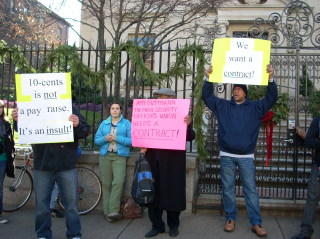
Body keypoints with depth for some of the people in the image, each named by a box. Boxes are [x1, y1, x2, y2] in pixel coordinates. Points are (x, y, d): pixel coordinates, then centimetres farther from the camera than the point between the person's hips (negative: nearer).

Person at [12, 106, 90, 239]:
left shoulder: (71, 109, 1)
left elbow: (86, 131, 0)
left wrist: (77, 125, -23)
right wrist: (18, 121, -15)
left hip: (67, 166, -1)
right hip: (42, 165, 2)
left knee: (71, 203, 6)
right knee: (42, 204, 11)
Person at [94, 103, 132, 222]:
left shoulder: (127, 123, 7)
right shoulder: (104, 123, 17)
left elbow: (131, 140, -3)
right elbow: (96, 140, 12)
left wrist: (116, 138, -12)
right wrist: (105, 138, -8)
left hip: (120, 156, -3)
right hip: (105, 156, 3)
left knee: (118, 181, -19)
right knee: (106, 184, 1)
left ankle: (113, 211, -18)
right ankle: (107, 212, 6)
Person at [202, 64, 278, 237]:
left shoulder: (255, 107, 7)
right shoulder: (223, 106, 8)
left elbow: (271, 98, -1)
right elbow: (207, 96, 5)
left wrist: (270, 79, -14)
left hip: (246, 156, -1)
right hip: (227, 156, 1)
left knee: (251, 189, 1)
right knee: (227, 188, 7)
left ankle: (256, 223, 6)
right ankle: (230, 218, 19)